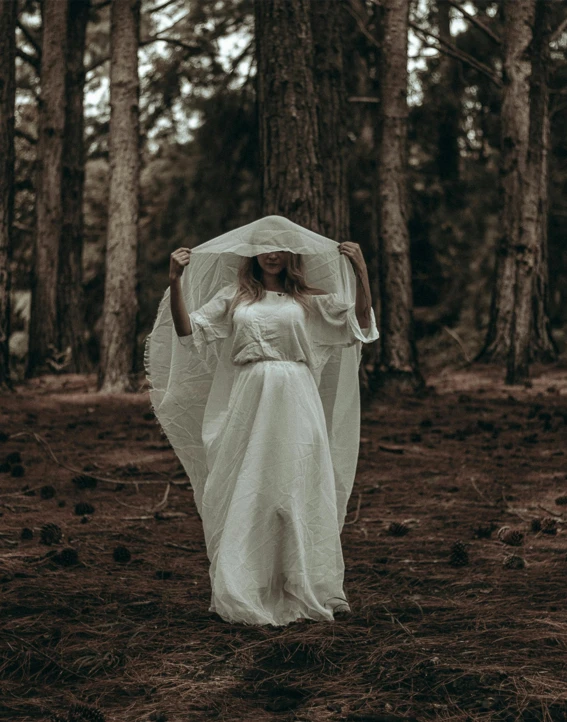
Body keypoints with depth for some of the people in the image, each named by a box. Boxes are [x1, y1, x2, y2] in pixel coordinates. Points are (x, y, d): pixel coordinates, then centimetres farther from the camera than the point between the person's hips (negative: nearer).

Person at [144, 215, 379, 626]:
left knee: (302, 493, 1)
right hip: (248, 405, 0)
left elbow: (360, 324, 5)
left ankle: (308, 591, 10)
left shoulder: (309, 300, 11)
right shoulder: (233, 296, 11)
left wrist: (361, 273, -3)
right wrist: (176, 284, -7)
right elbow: (189, 332, 4)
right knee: (246, 496, 1)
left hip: (296, 406, 0)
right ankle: (244, 592, 8)